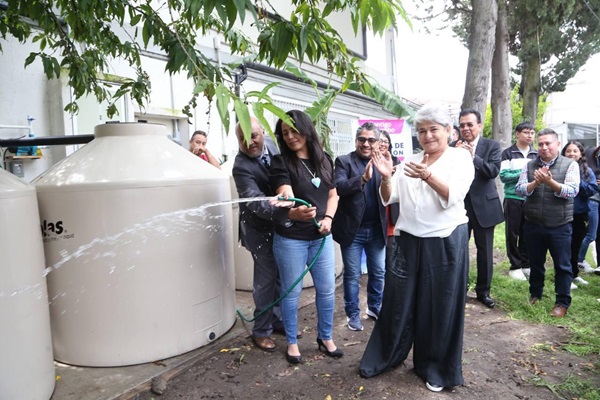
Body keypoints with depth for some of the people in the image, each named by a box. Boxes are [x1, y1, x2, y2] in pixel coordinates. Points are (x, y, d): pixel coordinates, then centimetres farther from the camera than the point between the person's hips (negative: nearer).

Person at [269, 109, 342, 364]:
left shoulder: (324, 160, 5)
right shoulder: (281, 162, -9)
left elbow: (332, 194, 12)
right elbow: (286, 196, -23)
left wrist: (328, 218, -6)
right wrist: (295, 210, -46)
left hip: (321, 236, 4)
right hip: (290, 239, -4)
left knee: (327, 289, 11)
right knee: (292, 291, 8)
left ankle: (325, 338, 32)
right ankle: (292, 342, 27)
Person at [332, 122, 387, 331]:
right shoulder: (344, 161, -6)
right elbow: (338, 187, -22)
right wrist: (363, 178, -37)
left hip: (376, 229, 4)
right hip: (352, 228, -4)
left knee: (378, 272, 16)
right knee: (352, 275, 9)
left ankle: (374, 307, 38)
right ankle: (353, 313, 26)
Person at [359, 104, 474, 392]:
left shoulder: (460, 158, -2)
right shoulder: (409, 162, 11)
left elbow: (453, 196, -16)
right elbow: (388, 198, 7)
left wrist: (427, 175, -31)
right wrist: (386, 177, -13)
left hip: (446, 242, -3)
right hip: (408, 241, 4)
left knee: (440, 307, 8)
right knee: (398, 302, 9)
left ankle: (436, 369, 27)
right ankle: (385, 357, 27)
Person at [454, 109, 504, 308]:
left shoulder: (491, 145, -1)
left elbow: (494, 170, -14)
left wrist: (473, 156, -26)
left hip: (483, 205, 0)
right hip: (459, 205, 1)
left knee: (485, 252, 9)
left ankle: (483, 291, 25)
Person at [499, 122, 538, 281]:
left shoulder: (536, 154, 11)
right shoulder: (507, 153, -1)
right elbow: (504, 176, -10)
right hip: (513, 199, -3)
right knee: (512, 233, 2)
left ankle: (526, 265, 21)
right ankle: (515, 266, 12)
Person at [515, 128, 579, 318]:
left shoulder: (570, 165, -3)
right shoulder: (530, 166, 4)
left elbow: (572, 191, -14)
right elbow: (519, 189, -4)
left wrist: (550, 181, -27)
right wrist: (535, 183, -22)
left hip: (560, 226, -2)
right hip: (533, 225, 3)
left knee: (562, 266, 7)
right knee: (535, 263, 16)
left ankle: (562, 302, 21)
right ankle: (535, 294, 34)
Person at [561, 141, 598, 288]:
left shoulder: (587, 171, 3)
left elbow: (593, 190, -6)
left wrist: (579, 182, -17)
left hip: (580, 214, 4)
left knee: (576, 246, 17)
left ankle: (574, 274, 33)